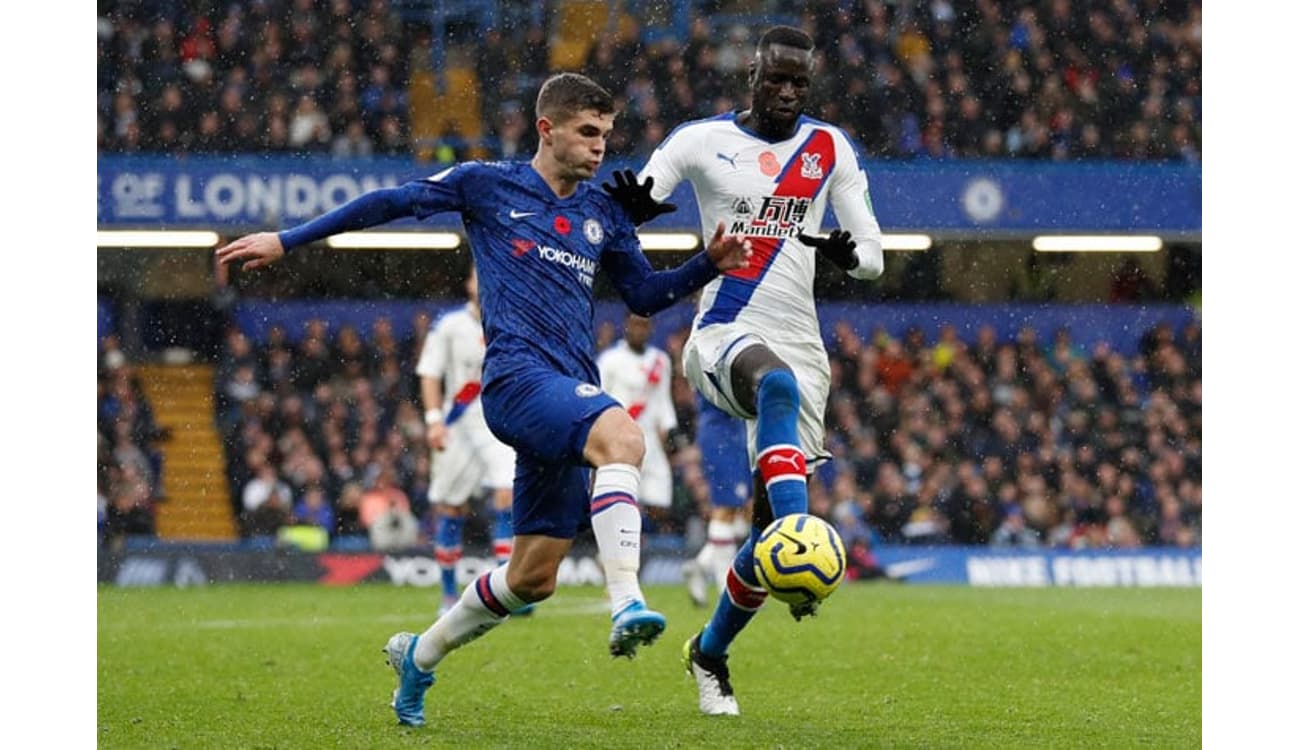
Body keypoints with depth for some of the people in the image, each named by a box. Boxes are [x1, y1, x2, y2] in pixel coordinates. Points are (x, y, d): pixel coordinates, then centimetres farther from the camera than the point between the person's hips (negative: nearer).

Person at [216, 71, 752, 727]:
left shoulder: (603, 214, 20)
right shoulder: (488, 185, 7)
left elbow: (644, 295, 28)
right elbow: (390, 203, 10)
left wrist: (709, 265, 10)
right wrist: (286, 241, 10)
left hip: (569, 393, 7)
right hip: (518, 373, -6)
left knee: (532, 577, 7)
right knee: (622, 437, -36)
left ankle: (420, 655, 29)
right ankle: (626, 606, -48)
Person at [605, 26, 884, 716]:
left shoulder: (830, 149, 9)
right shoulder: (702, 141, 2)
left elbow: (873, 256, 8)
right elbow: (633, 205, 3)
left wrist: (849, 253, -17)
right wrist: (634, 204, -22)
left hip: (798, 342, 3)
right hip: (723, 333, -3)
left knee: (770, 520, 0)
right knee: (777, 382, -41)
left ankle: (710, 653, 23)